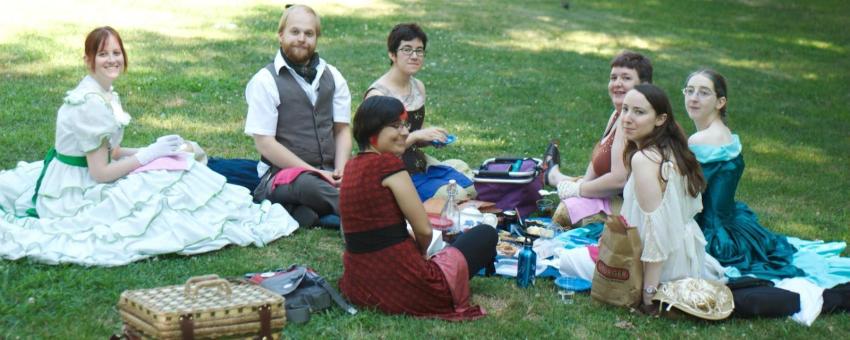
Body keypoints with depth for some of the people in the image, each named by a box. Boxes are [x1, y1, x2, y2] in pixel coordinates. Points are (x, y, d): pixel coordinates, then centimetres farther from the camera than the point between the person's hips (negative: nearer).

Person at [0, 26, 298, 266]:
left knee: (175, 165, 3)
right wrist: (151, 154, -15)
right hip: (77, 192, -10)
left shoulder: (106, 94, 7)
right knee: (165, 179, -17)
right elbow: (100, 173, -23)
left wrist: (154, 150, -1)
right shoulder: (89, 103, -24)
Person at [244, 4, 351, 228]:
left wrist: (340, 171, -8)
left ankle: (307, 211, -20)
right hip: (281, 174, -5)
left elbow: (342, 129, 12)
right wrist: (315, 172, -14)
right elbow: (264, 143, -8)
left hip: (326, 173, 5)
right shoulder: (265, 81, -3)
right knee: (309, 184, -40)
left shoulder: (332, 77, 13)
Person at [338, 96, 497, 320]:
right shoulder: (388, 163, -15)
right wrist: (420, 251, 8)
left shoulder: (351, 167, 9)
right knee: (486, 234, 10)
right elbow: (424, 230, -12)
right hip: (403, 287, -9)